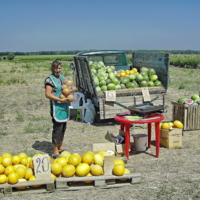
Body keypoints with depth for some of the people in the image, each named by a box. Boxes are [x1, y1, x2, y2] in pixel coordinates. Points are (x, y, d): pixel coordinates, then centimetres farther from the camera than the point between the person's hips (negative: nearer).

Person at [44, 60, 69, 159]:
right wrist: (61, 100, -21)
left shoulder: (62, 78, 13)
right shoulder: (49, 79, -10)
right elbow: (48, 94, -17)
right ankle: (55, 152, 1)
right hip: (56, 107, -8)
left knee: (63, 127, 15)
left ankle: (60, 147, 29)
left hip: (64, 106, 8)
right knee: (57, 128, -7)